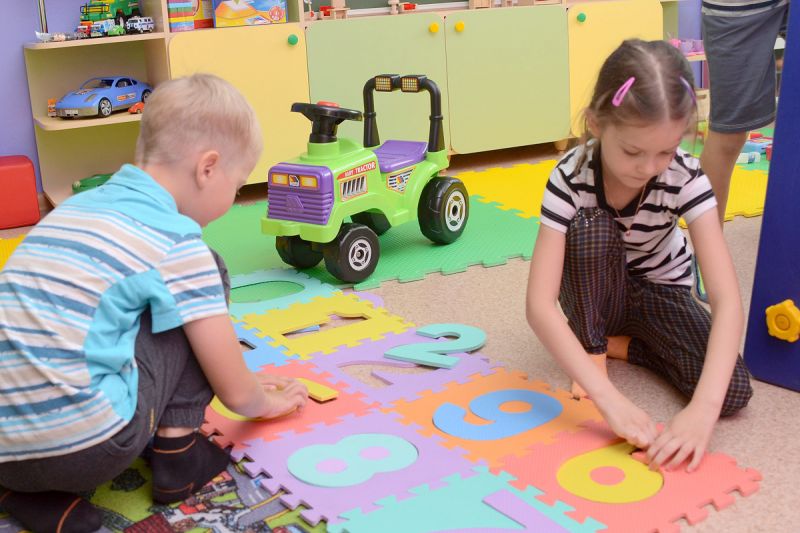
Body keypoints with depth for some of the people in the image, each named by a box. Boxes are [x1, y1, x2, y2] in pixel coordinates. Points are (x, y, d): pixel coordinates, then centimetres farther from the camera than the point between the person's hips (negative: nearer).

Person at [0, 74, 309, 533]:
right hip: (87, 450, -6)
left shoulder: (78, 206, 16)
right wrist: (267, 401, 24)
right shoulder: (176, 241, -6)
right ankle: (178, 453, 8)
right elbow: (236, 393, -2)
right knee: (207, 276, 5)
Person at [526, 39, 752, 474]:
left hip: (659, 291, 1)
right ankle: (592, 348, -11)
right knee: (591, 224, -34)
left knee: (732, 391, -23)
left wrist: (703, 406, -49)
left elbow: (727, 299, -35)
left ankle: (621, 343, 2)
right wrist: (607, 397, -47)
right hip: (595, 294, -1)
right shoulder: (571, 178, -30)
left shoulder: (685, 178, -28)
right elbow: (539, 304, -37)